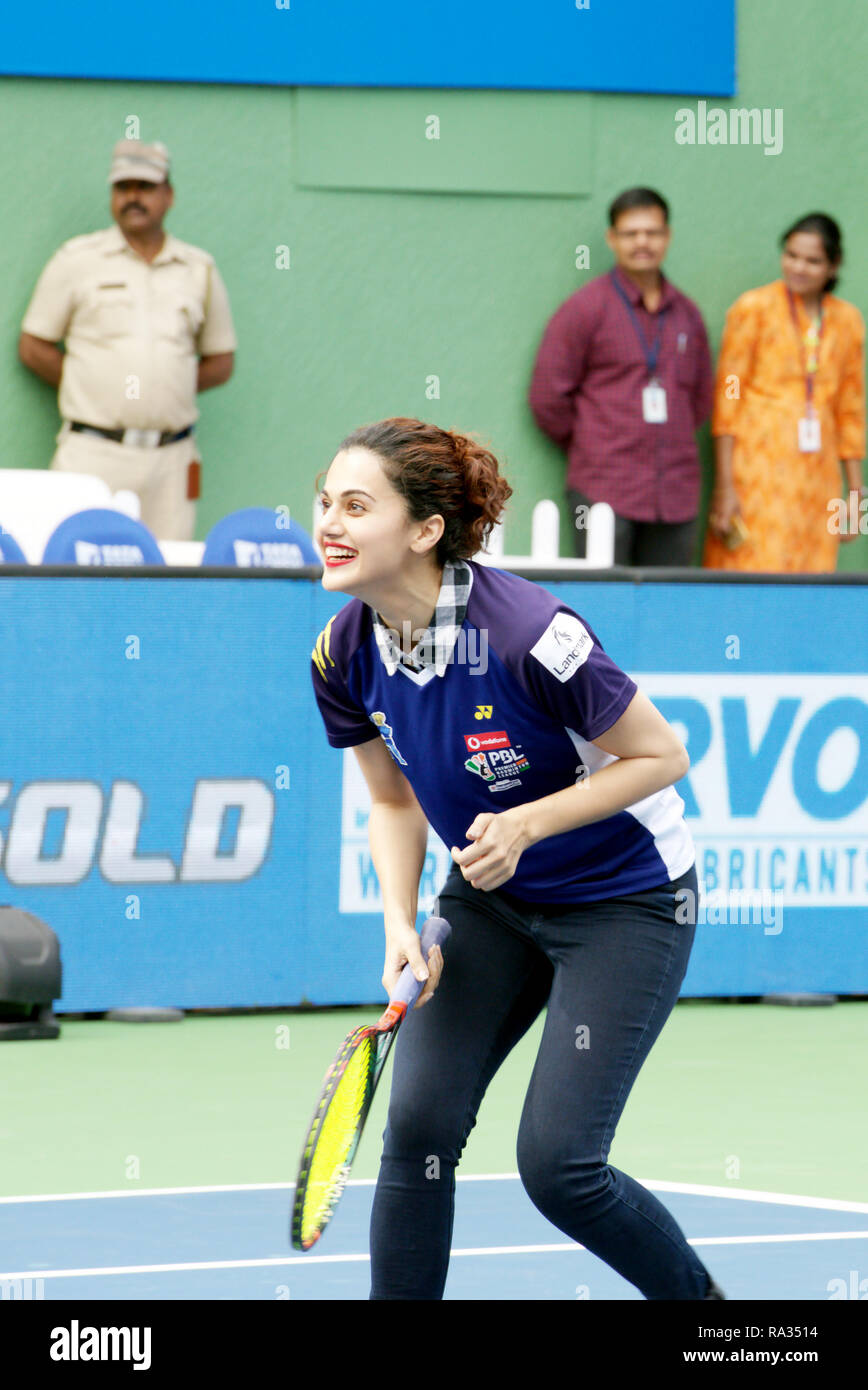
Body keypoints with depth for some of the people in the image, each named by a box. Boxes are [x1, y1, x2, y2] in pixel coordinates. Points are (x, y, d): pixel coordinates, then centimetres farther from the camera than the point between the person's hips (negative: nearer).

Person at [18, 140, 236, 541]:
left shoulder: (200, 270, 14)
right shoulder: (77, 260, 7)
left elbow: (221, 361, 20)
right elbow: (33, 347, 8)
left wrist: (165, 389, 6)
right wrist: (92, 390, 0)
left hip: (171, 460, 3)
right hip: (94, 455, -2)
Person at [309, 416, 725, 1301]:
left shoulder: (528, 635, -30)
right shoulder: (343, 655, -11)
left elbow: (660, 756, -18)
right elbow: (395, 802, 5)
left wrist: (527, 823, -28)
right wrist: (401, 923, -12)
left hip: (624, 902, -6)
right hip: (490, 901, 6)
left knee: (556, 1163, -10)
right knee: (417, 1124, -10)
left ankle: (699, 1298, 17)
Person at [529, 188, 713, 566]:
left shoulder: (687, 315, 15)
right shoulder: (585, 308, 0)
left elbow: (701, 397, 25)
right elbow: (548, 397, 1)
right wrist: (589, 448, 7)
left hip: (676, 495, 5)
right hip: (605, 490, -5)